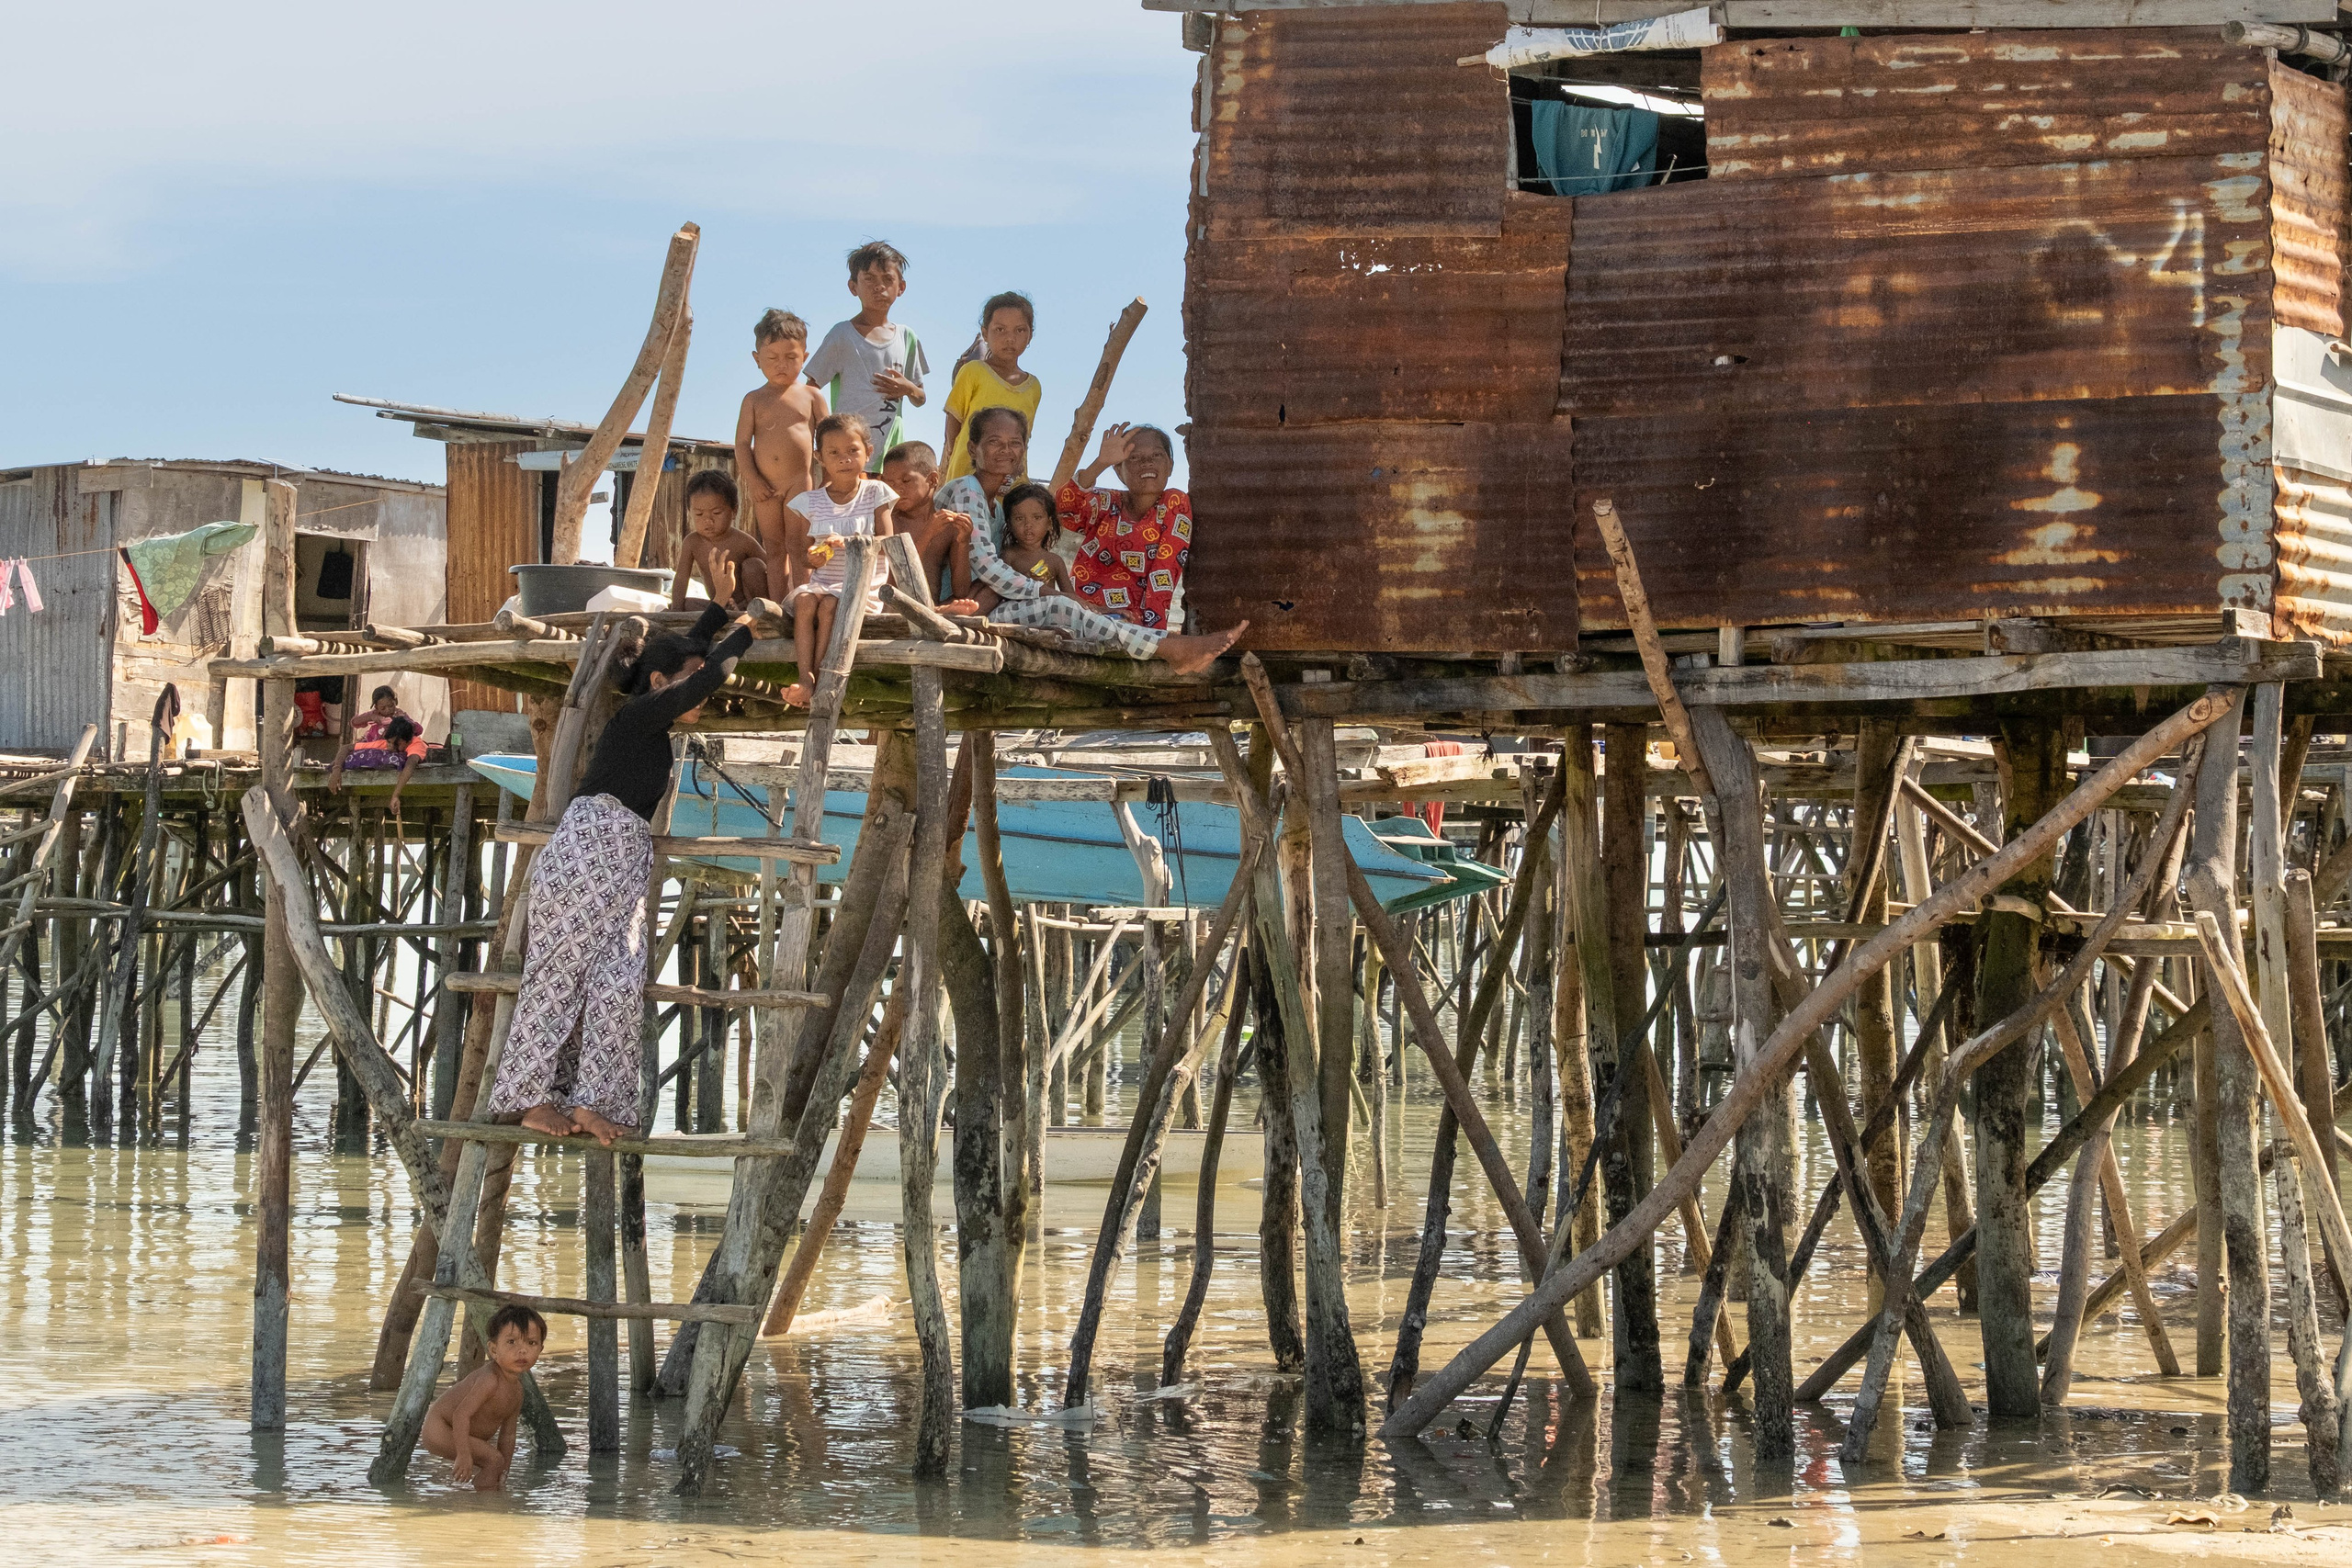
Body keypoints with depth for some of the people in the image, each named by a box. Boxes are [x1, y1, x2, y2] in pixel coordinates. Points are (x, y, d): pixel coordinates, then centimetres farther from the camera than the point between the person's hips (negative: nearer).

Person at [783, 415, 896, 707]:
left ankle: (820, 679, -30)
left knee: (830, 605, -33)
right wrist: (812, 558, -17)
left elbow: (886, 541, -6)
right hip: (822, 581, 2)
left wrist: (848, 541, -22)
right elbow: (804, 552, 9)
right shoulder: (810, 502, 10)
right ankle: (805, 677, -39)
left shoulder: (875, 493, 5)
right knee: (804, 600, -31)